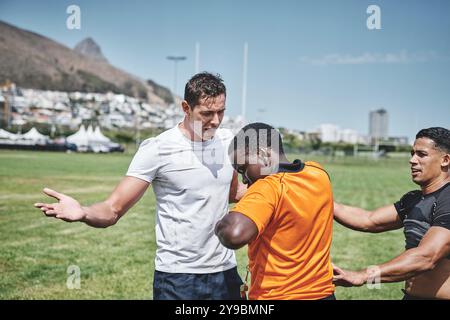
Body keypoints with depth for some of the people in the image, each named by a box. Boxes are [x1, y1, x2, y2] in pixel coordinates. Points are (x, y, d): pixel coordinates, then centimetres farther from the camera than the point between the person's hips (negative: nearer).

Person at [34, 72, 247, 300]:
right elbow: (113, 210, -16)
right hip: (177, 277, -5)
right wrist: (83, 213, -36)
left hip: (225, 271, 5)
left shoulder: (227, 140, 3)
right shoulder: (157, 149, -14)